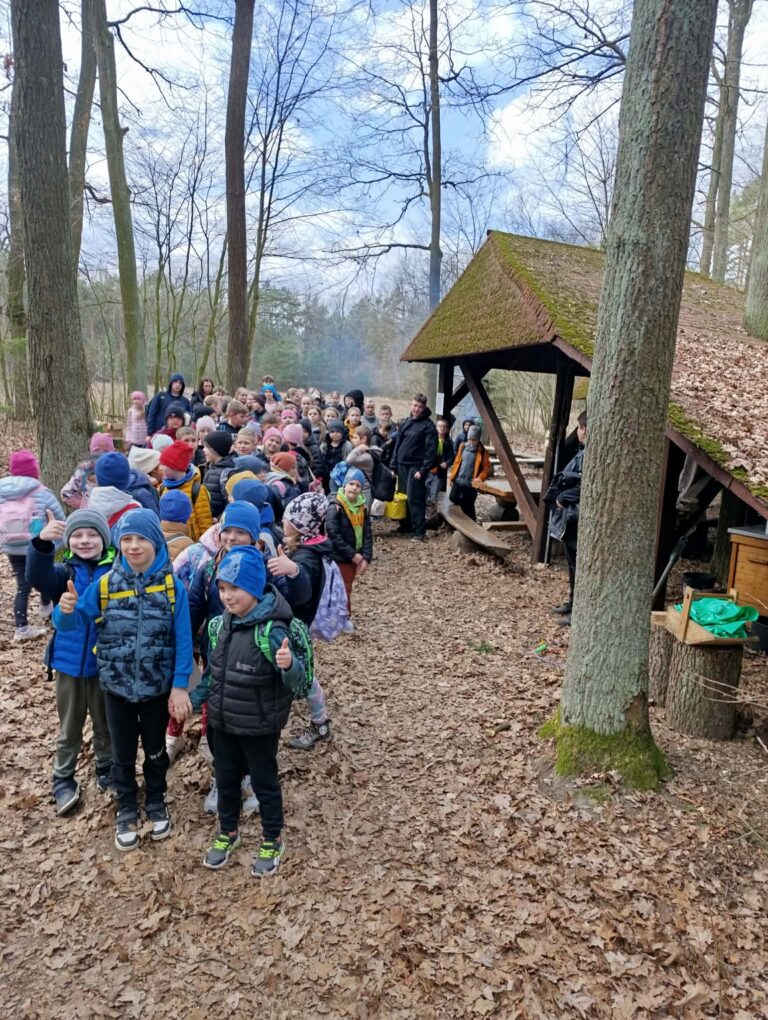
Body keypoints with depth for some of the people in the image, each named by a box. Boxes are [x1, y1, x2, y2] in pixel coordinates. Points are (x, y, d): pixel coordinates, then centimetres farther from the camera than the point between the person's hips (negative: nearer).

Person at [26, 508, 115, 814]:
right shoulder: (64, 571, -8)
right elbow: (38, 577, -29)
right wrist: (42, 542, -45)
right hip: (69, 663, 1)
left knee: (106, 725, 18)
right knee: (69, 729, 18)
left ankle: (106, 772, 40)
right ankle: (63, 782, 36)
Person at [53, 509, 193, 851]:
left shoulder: (172, 586, -14)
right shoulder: (104, 584, -10)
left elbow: (183, 640, -12)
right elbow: (71, 623, -7)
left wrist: (180, 686, -12)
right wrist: (66, 610, -31)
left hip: (158, 686, -1)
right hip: (117, 686, 1)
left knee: (155, 749, 20)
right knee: (122, 753, 18)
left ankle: (156, 803, 44)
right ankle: (127, 810, 41)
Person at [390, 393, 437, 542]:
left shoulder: (428, 425, -6)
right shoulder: (406, 422, 13)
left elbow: (430, 449, -12)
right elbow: (398, 444, 17)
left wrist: (423, 470, -18)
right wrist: (393, 465, 11)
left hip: (416, 467, -6)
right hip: (402, 465, 6)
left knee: (415, 499, -9)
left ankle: (419, 531, -5)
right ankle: (405, 526, 23)